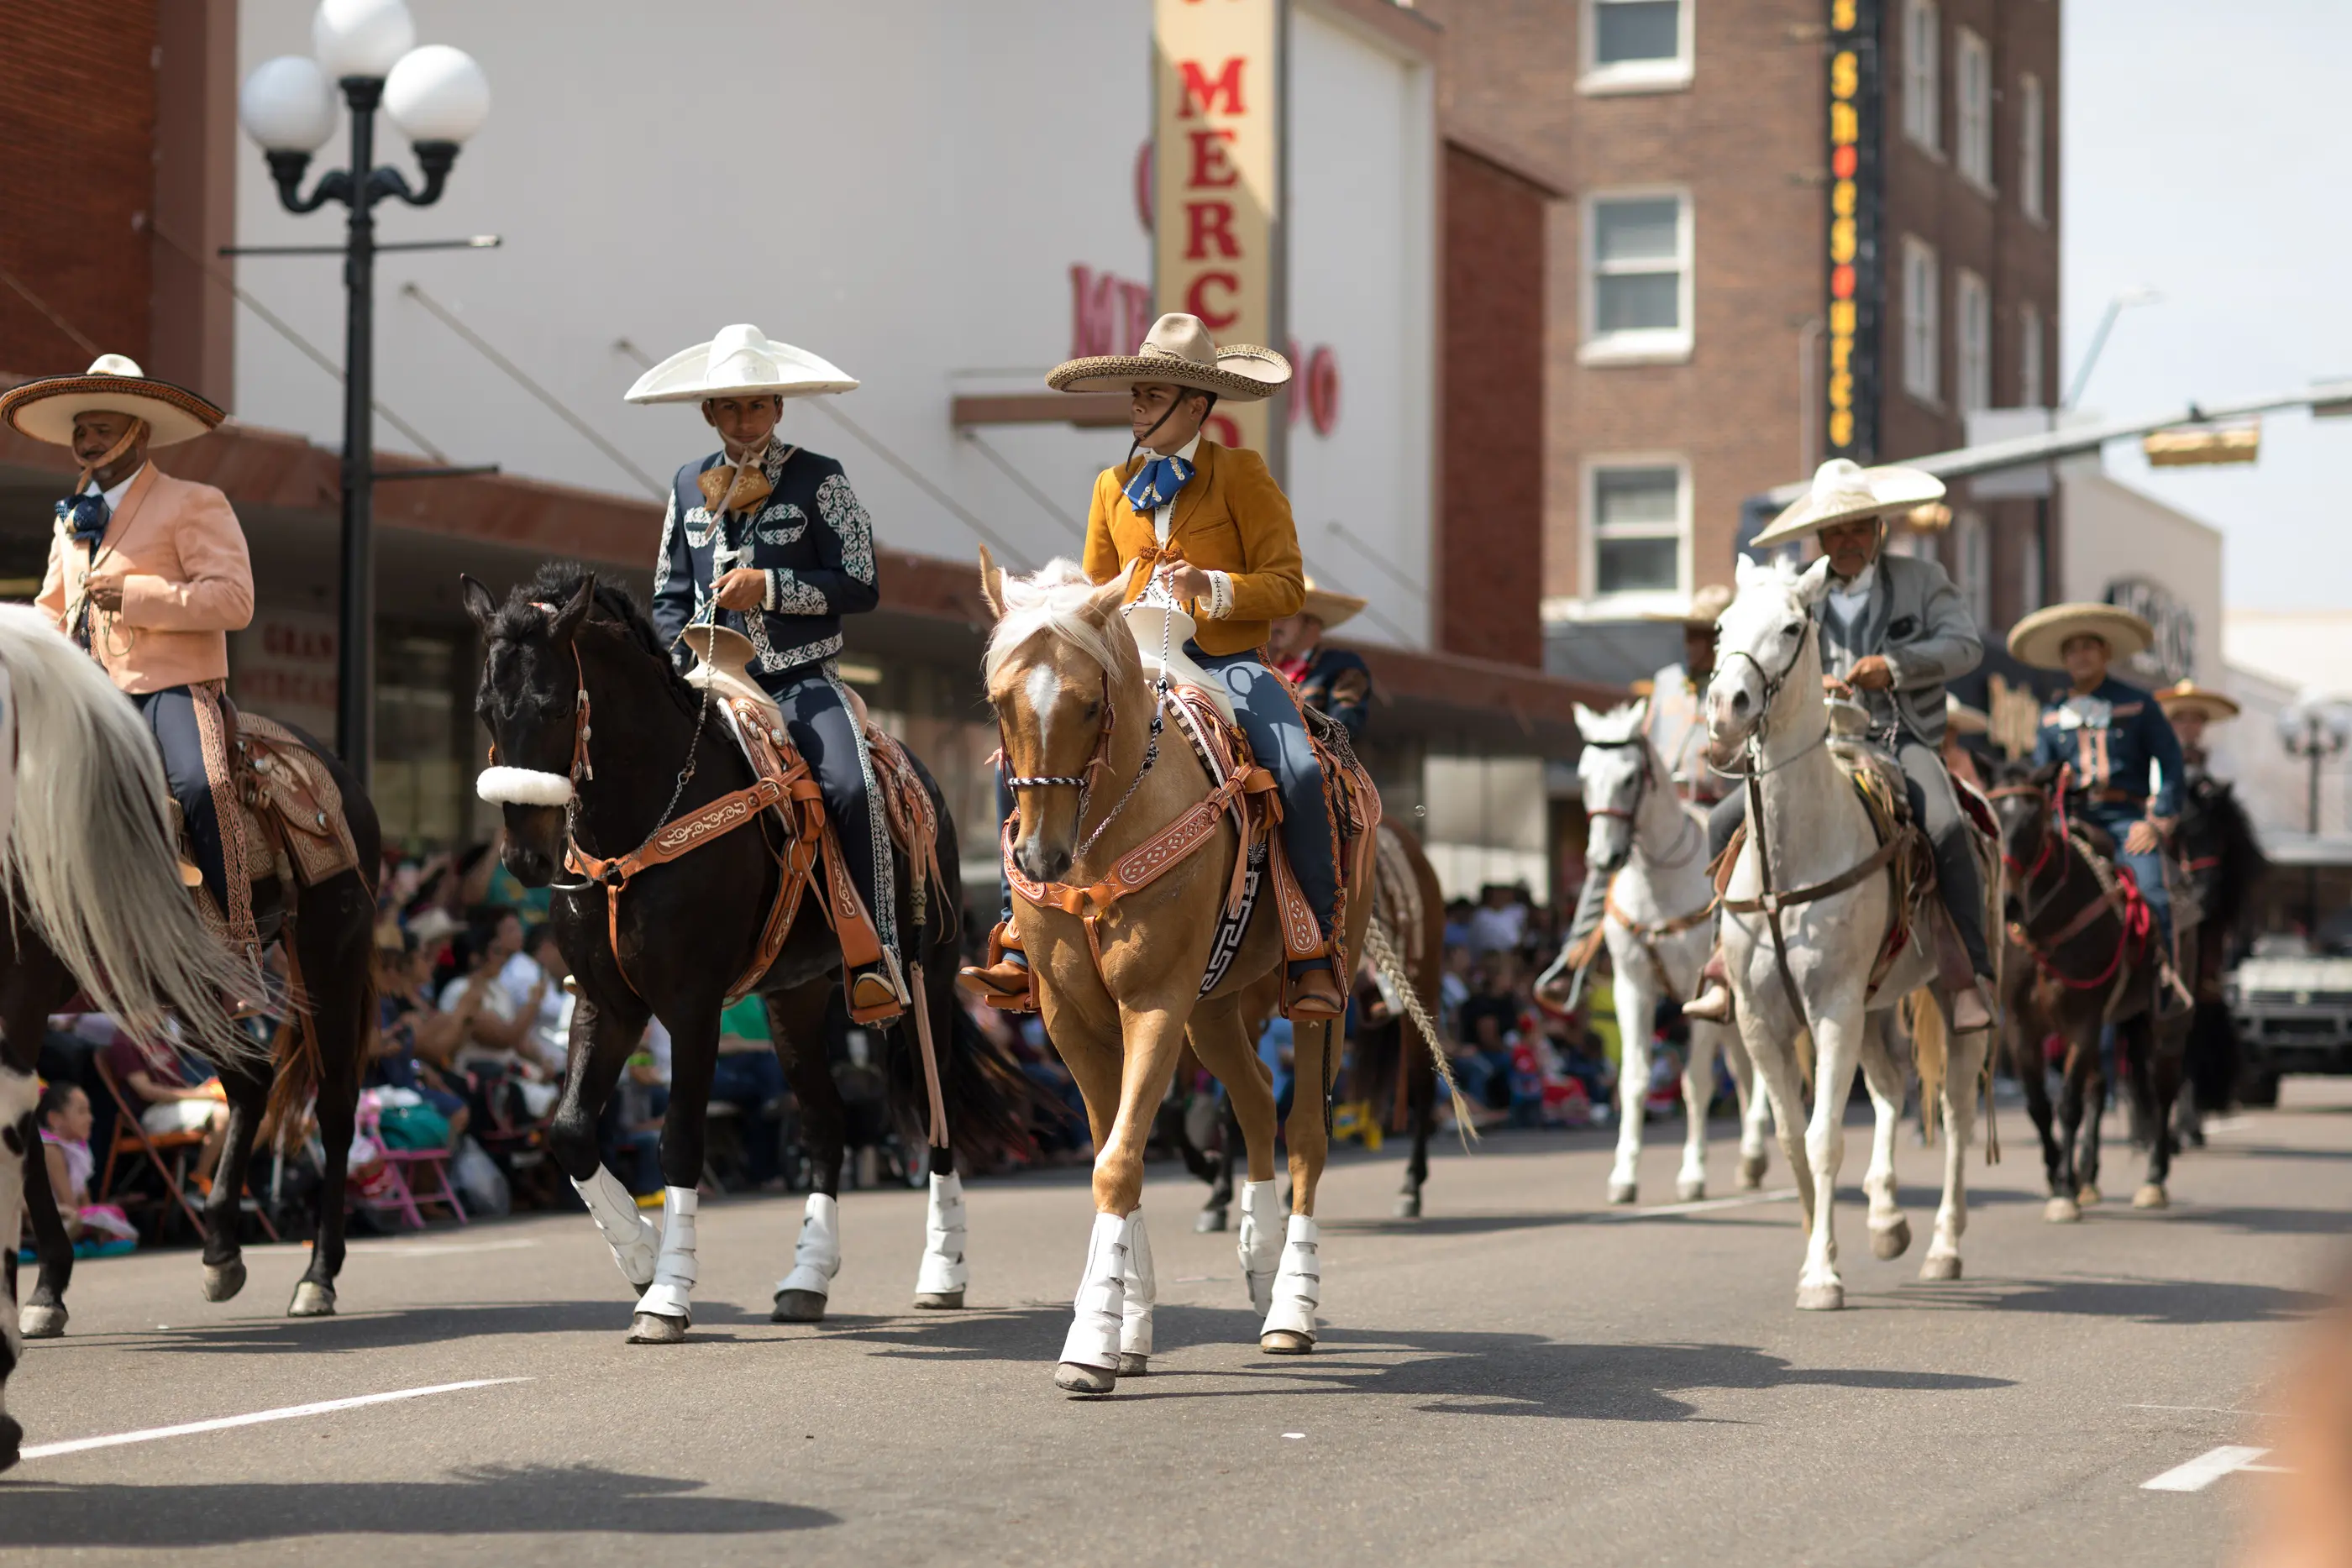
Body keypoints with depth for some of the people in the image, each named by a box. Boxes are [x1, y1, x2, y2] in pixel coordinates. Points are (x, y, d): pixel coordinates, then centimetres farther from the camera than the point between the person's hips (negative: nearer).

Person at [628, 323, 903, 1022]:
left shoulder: (819, 480, 1)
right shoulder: (689, 487, 13)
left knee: (851, 787, -28)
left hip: (804, 681, -4)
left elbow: (859, 587, -5)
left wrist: (768, 588, -15)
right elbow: (669, 595, 19)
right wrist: (679, 668, 1)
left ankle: (875, 962, -26)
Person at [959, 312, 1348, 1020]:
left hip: (1227, 664, -4)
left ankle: (1315, 955, -16)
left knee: (1298, 774, -31)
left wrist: (1214, 588, -23)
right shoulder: (1114, 487, 14)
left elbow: (1287, 583, -5)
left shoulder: (1242, 474, 0)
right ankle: (1020, 943, -9)